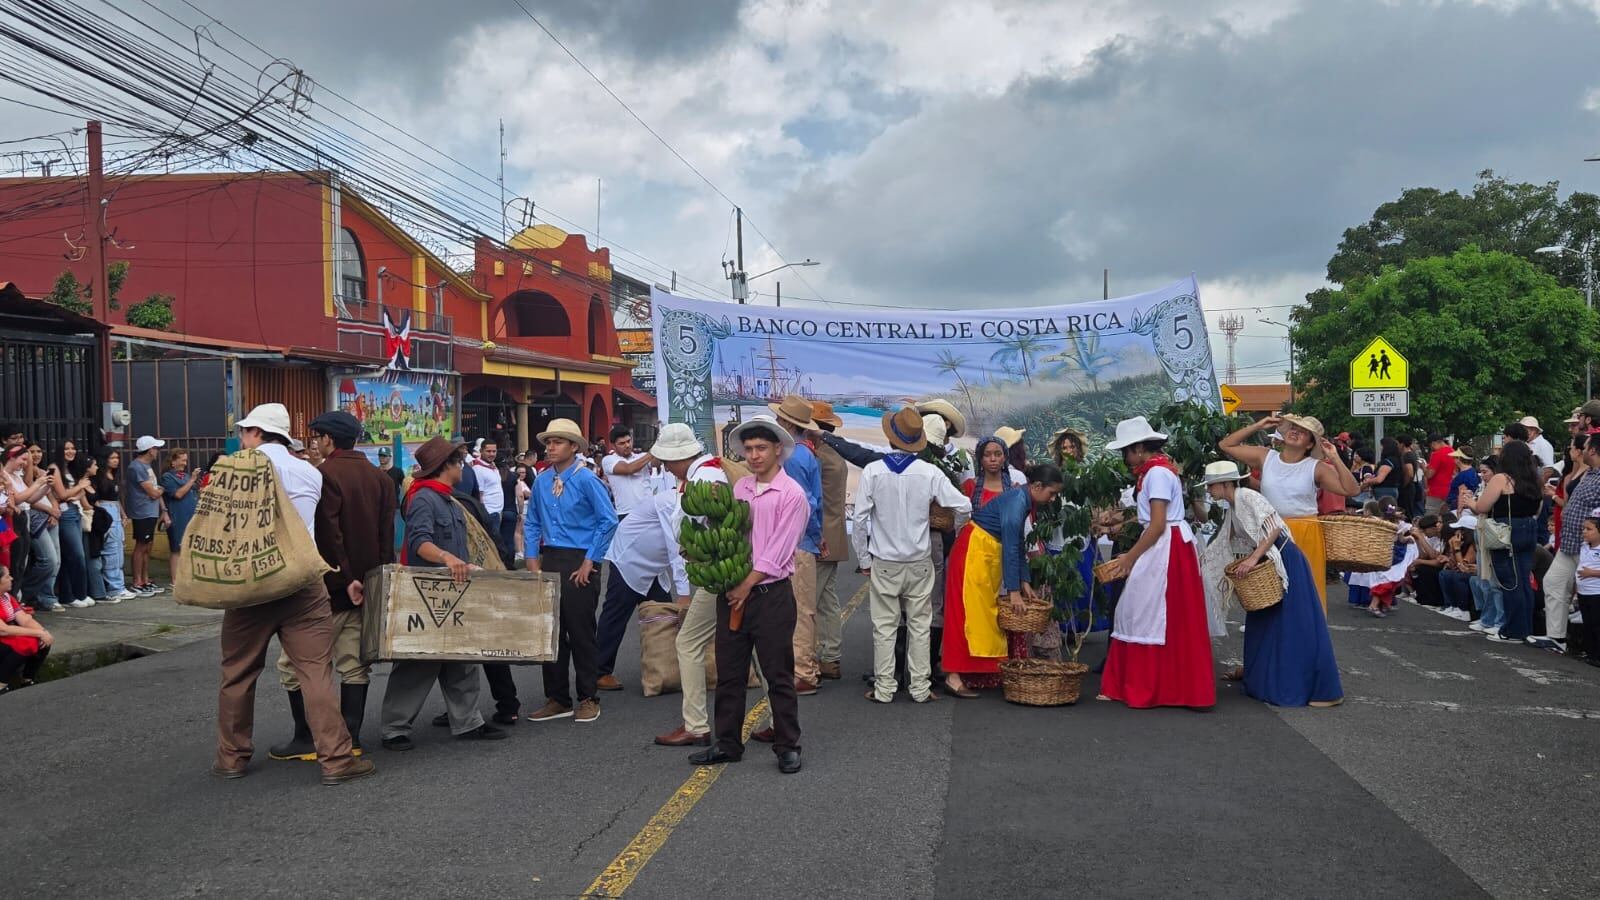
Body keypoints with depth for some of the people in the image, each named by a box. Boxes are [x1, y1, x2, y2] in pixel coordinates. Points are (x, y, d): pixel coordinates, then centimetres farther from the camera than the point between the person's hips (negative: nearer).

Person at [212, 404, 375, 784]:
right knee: (316, 672, -2)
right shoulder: (310, 473, 6)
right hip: (303, 583, 1)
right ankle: (335, 758, -4)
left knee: (238, 673, 14)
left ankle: (232, 757, 22)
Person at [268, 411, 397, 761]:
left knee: (295, 662, 3)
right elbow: (387, 533, 8)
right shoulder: (380, 477, 9)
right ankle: (350, 738, 11)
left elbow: (327, 534, -19)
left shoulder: (324, 475, -13)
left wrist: (345, 577, -15)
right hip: (366, 586, 7)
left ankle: (306, 739, 4)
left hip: (329, 586, -7)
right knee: (354, 663, 10)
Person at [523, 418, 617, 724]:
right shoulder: (541, 481, 6)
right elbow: (532, 523, 15)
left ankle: (588, 698, 14)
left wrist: (589, 561, -13)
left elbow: (608, 521, -12)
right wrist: (531, 558, 5)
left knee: (581, 631, 1)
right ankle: (557, 698, 19)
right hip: (549, 560, 6)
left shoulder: (586, 479, -10)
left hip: (579, 562, -5)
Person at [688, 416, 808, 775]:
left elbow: (776, 552, -13)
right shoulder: (740, 488, 10)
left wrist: (746, 586, -13)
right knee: (729, 673, 12)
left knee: (779, 675, 2)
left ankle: (787, 746, 14)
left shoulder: (792, 495, -9)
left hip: (771, 594, -6)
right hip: (733, 593, 6)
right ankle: (727, 744, 23)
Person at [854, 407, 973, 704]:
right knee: (920, 626, 10)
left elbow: (860, 519, -7)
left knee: (884, 627, 6)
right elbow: (963, 507, -7)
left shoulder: (873, 471, -9)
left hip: (883, 563, -1)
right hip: (919, 562, 1)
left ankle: (883, 688, 10)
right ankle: (920, 688, 14)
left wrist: (864, 558, 4)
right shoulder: (930, 473, -8)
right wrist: (956, 534, 13)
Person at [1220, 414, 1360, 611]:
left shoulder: (1316, 468, -1)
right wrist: (1257, 427, 4)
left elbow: (1352, 490, -7)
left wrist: (1335, 459, -11)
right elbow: (1225, 445, 8)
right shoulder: (1265, 457, 5)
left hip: (1304, 535, -2)